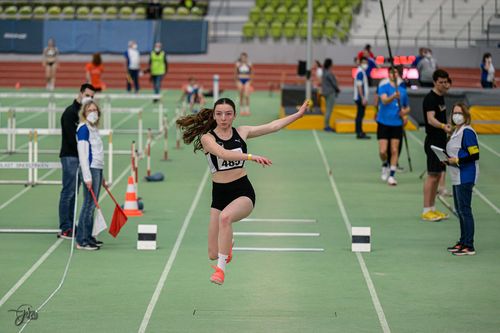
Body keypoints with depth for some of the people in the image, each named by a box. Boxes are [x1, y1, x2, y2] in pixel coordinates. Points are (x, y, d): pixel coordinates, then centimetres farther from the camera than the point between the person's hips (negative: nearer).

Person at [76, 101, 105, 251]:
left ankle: (88, 237, 16)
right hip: (90, 169, -9)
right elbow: (82, 153, -15)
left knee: (92, 205, 11)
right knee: (89, 204, -9)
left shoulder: (94, 128, 17)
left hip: (98, 168, 9)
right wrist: (87, 176, -19)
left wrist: (100, 177, 21)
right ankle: (81, 240, -7)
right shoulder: (83, 128, -9)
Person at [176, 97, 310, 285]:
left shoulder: (241, 132, 6)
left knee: (225, 217, -37)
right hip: (220, 193, 0)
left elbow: (273, 126, 14)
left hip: (243, 190, 0)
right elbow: (223, 153, -24)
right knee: (213, 254, 0)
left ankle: (221, 268, -28)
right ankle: (227, 245, 40)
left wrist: (299, 114, 15)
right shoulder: (207, 138, -4)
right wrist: (251, 156, -35)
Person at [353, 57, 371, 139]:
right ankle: (359, 133, -8)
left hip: (361, 98, 10)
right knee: (360, 115, -8)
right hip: (360, 98, -10)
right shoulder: (360, 72, -14)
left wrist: (365, 98, 23)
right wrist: (363, 98, -21)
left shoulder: (363, 72, 16)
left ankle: (359, 132, 18)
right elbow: (359, 86, -19)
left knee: (360, 115, 13)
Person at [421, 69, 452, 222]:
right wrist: (443, 126, -47)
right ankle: (426, 211, -7)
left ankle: (432, 208, 17)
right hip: (433, 142, -9)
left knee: (437, 175, 11)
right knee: (432, 176, -9)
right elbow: (430, 119, -30)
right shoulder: (430, 98, -16)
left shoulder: (441, 97, 13)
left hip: (441, 141, 9)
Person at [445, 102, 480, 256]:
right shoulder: (456, 131, 16)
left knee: (465, 210, -9)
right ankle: (463, 242, 25)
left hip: (466, 177, -10)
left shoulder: (468, 132, -14)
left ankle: (469, 246, -7)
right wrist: (448, 159, 9)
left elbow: (474, 155, -20)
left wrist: (457, 160, -19)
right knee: (459, 210, 16)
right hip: (457, 176, 10)